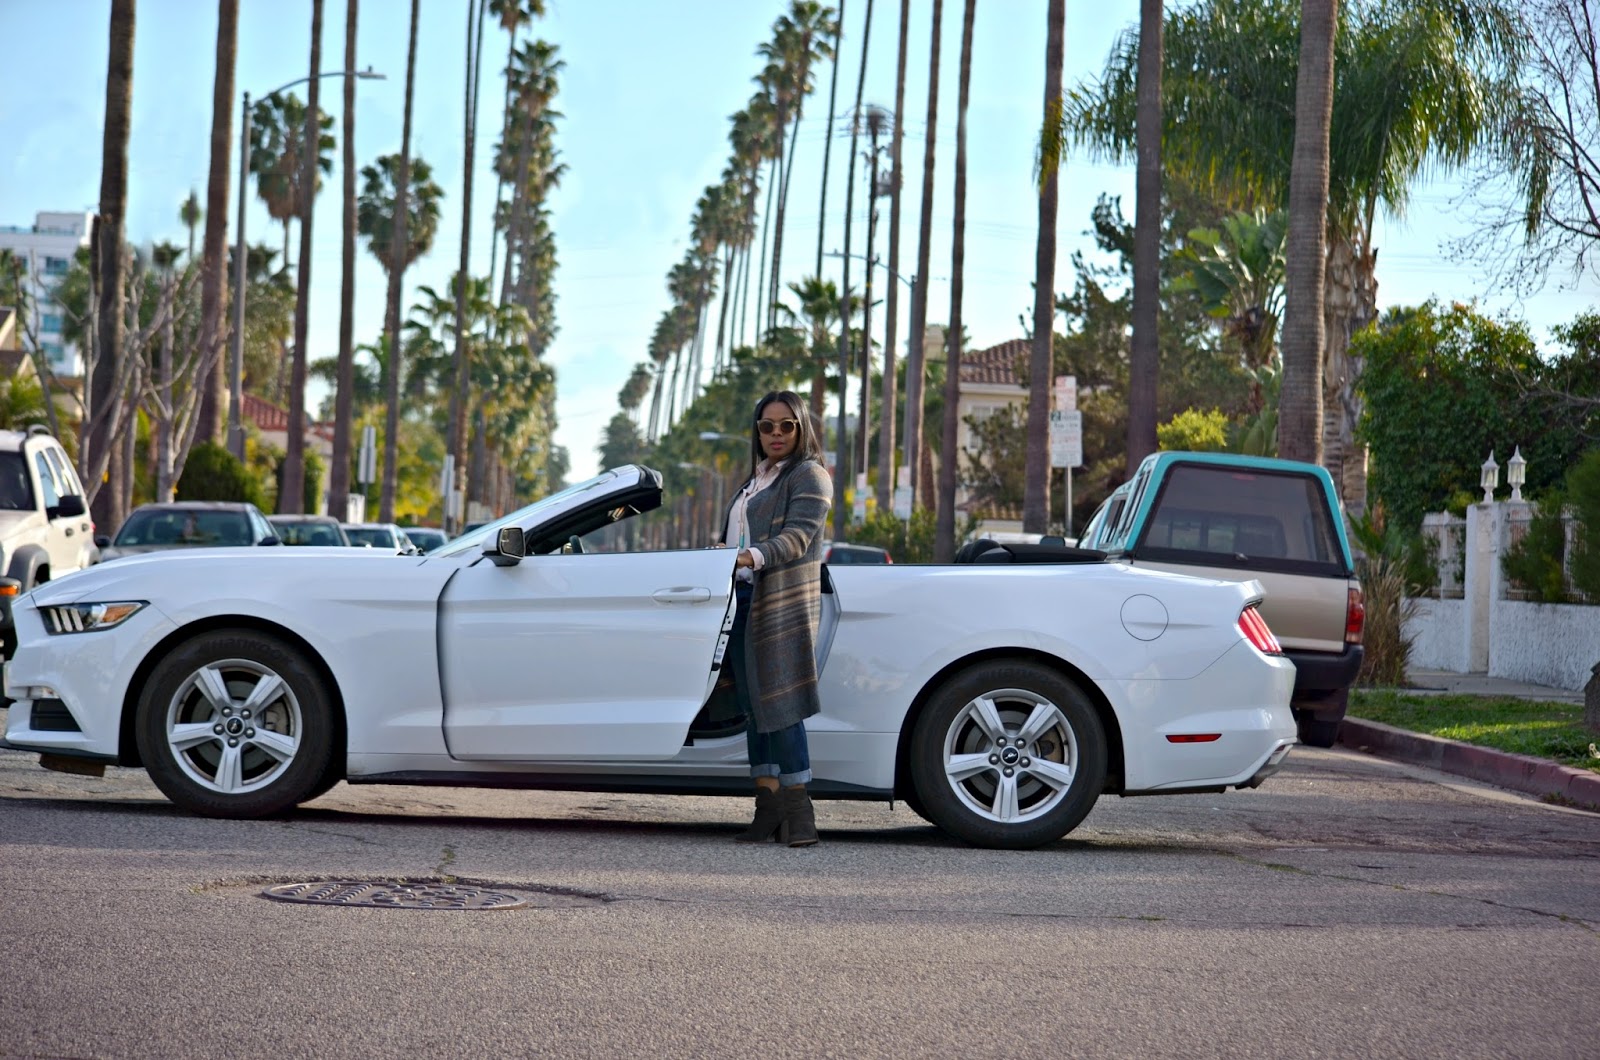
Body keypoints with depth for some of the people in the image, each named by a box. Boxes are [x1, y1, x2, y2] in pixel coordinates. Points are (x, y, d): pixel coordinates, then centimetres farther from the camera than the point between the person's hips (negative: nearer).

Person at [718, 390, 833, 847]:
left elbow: (796, 538, -15)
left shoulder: (809, 476, -2)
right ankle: (768, 807, 7)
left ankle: (798, 810, -9)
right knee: (754, 708, 5)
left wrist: (753, 557, -29)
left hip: (783, 603, -8)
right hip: (743, 600, 8)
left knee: (779, 707, -12)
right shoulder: (756, 479, 24)